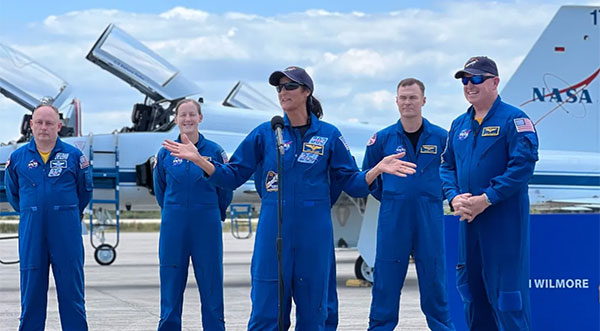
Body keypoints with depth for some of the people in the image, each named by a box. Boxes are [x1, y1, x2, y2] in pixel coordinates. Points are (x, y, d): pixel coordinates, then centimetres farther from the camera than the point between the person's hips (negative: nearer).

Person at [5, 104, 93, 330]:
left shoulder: (74, 156, 1)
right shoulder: (18, 158, 5)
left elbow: (84, 192, 14)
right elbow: (12, 193, 19)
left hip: (66, 231, -1)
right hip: (31, 232, 1)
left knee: (71, 287, 0)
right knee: (31, 289, 4)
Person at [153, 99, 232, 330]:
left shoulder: (214, 151, -2)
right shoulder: (165, 153, 3)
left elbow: (225, 189, 8)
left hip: (207, 226, -1)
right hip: (174, 226, 1)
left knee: (211, 284, 1)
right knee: (171, 285, 4)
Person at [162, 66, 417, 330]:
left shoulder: (329, 135, 4)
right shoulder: (264, 133, 5)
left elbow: (352, 183, 5)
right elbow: (233, 175, 7)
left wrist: (378, 169, -13)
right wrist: (198, 159, -6)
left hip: (314, 234, 0)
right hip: (273, 232, 0)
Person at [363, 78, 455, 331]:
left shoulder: (441, 137, 2)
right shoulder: (382, 138, 2)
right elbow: (367, 175, 16)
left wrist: (438, 196, 9)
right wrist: (386, 197, 10)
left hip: (430, 219, 0)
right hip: (393, 218, 0)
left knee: (434, 281, 4)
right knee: (385, 282, 2)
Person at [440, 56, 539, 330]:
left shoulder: (513, 119, -7)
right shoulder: (459, 125, 14)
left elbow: (522, 165, -17)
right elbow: (447, 166, 16)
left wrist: (486, 199, -20)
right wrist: (454, 197, -4)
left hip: (504, 221, -7)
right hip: (468, 220, 7)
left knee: (506, 294, -7)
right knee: (471, 288, 14)